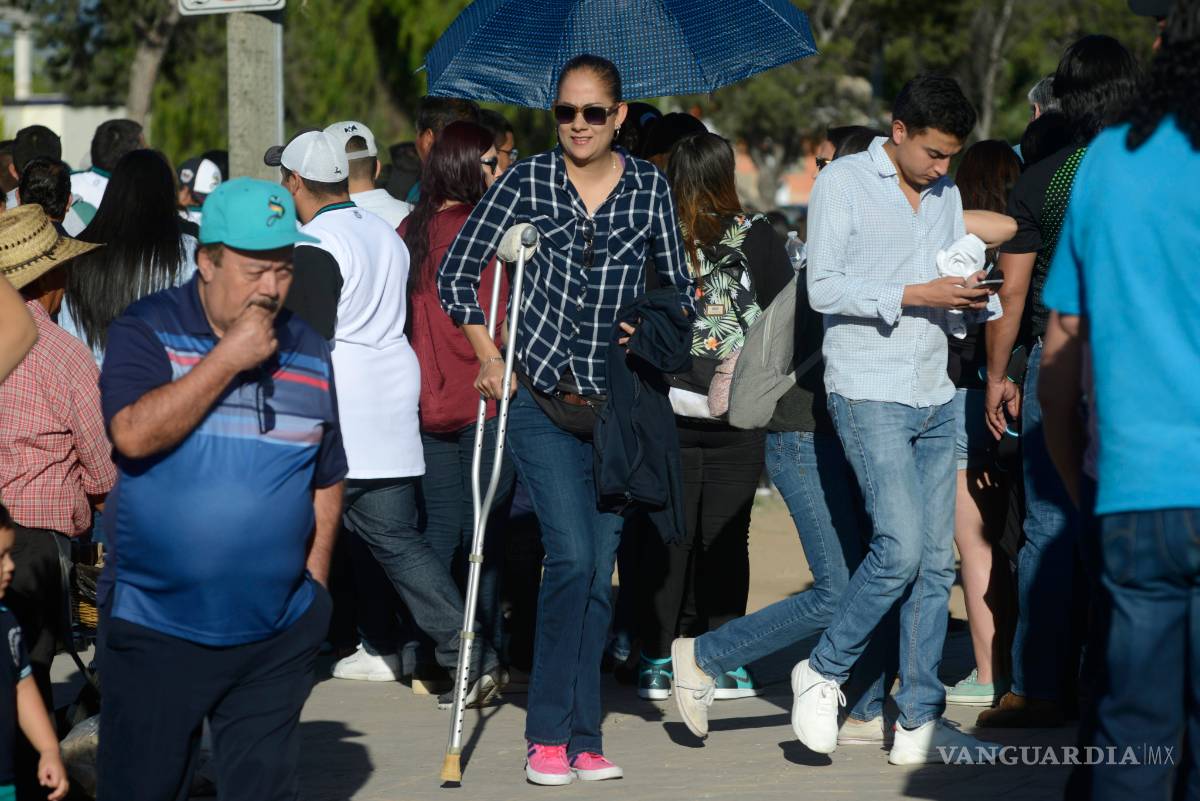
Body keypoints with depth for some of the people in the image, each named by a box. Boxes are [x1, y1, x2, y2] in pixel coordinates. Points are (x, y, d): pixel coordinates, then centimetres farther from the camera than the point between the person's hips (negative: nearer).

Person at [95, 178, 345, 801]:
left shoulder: (309, 354, 9)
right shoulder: (146, 333, -4)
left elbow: (328, 481, 17)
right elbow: (134, 434, -21)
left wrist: (314, 583, 11)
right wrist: (227, 359, -18)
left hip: (278, 633, 3)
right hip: (154, 626, -3)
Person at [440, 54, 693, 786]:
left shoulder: (650, 187, 3)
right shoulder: (528, 181, -1)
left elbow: (678, 287, 13)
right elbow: (457, 271, 4)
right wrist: (490, 359, 0)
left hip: (618, 404, 2)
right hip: (544, 400, -2)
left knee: (600, 573, 4)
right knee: (574, 558, -15)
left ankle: (582, 738, 11)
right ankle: (550, 734, -7)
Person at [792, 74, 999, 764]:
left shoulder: (947, 194, 16)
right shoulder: (843, 183, -4)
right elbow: (824, 288, -10)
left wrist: (971, 297, -2)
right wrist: (915, 295, -18)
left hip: (936, 396, 7)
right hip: (870, 394, -6)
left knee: (936, 560, 3)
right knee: (902, 546, -17)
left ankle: (921, 721, 8)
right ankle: (824, 672, 2)